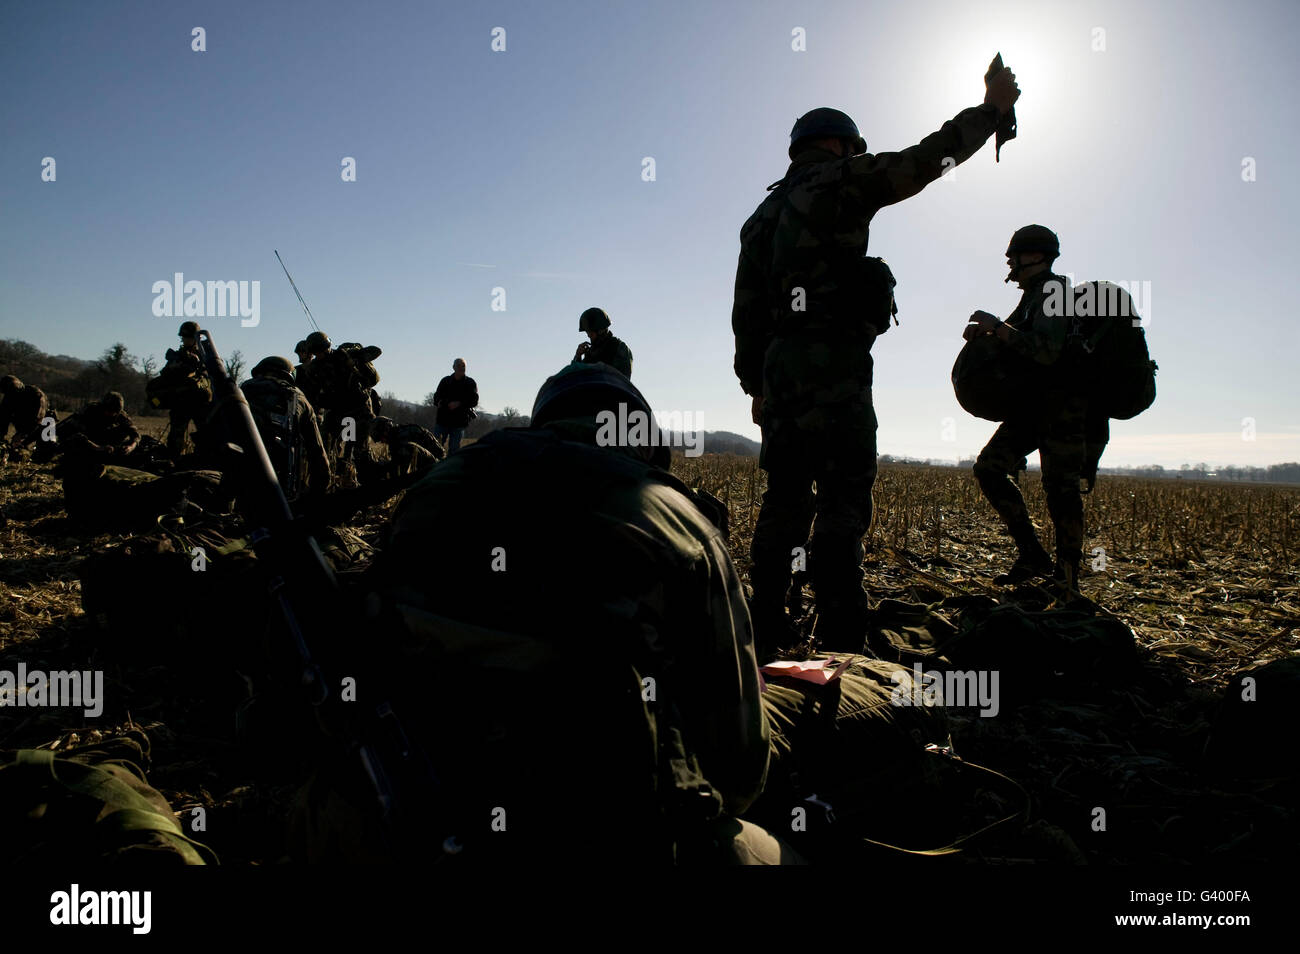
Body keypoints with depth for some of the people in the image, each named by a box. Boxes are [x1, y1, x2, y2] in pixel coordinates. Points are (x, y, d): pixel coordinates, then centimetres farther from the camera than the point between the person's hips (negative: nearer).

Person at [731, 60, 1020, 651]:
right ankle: (838, 635, -11)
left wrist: (755, 384, 22)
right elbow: (928, 158, 4)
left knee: (786, 496, 9)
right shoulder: (841, 180, 4)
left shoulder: (763, 215, 24)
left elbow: (746, 312, 21)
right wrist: (991, 109, 18)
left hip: (778, 366, 8)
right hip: (834, 364, -7)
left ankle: (766, 627, 10)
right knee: (843, 497, -8)